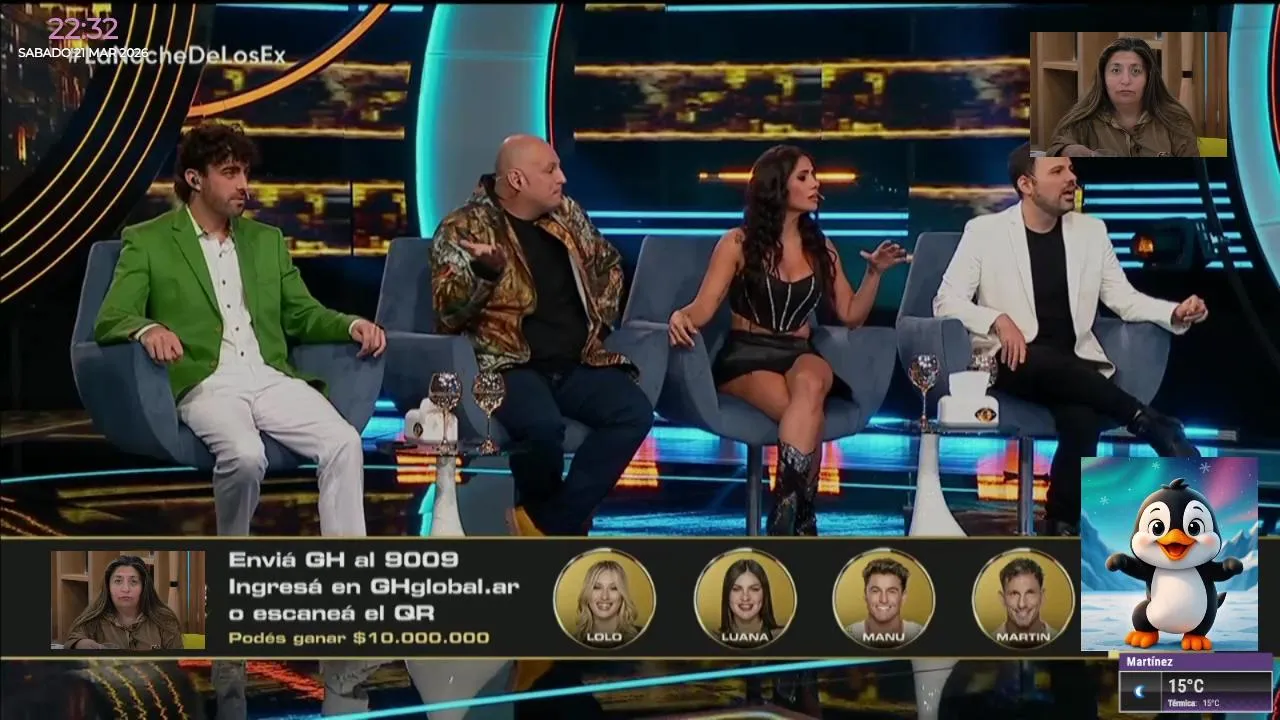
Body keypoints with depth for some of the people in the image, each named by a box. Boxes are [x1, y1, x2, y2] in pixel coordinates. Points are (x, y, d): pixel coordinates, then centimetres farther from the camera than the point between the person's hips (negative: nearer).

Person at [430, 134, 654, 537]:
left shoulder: (567, 213, 13)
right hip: (511, 365, -5)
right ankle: (561, 521, -4)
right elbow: (448, 314, -11)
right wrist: (483, 274, -28)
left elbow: (609, 263, 30)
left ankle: (550, 522, -18)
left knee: (635, 413, -23)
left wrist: (600, 317, 15)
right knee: (543, 425, -37)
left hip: (578, 364, 6)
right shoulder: (463, 228, -4)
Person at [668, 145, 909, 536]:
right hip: (745, 357, -3)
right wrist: (681, 316, -25)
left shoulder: (820, 249, 15)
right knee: (805, 411, -37)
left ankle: (786, 516, -41)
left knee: (810, 382, -38)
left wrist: (875, 273, 2)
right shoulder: (739, 243, 3)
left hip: (799, 356, 3)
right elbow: (703, 309, -2)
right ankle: (802, 518, -33)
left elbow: (851, 315, 17)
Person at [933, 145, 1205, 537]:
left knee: (1082, 417, -32)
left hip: (1073, 365, 3)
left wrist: (1175, 313, -8)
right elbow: (946, 302, -4)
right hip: (1012, 362, -3)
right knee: (1050, 362, -38)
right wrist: (998, 320, -21)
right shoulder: (984, 230, 1)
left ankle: (1064, 523, -17)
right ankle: (1151, 425, -26)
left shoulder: (1091, 231, 11)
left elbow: (1125, 299, 11)